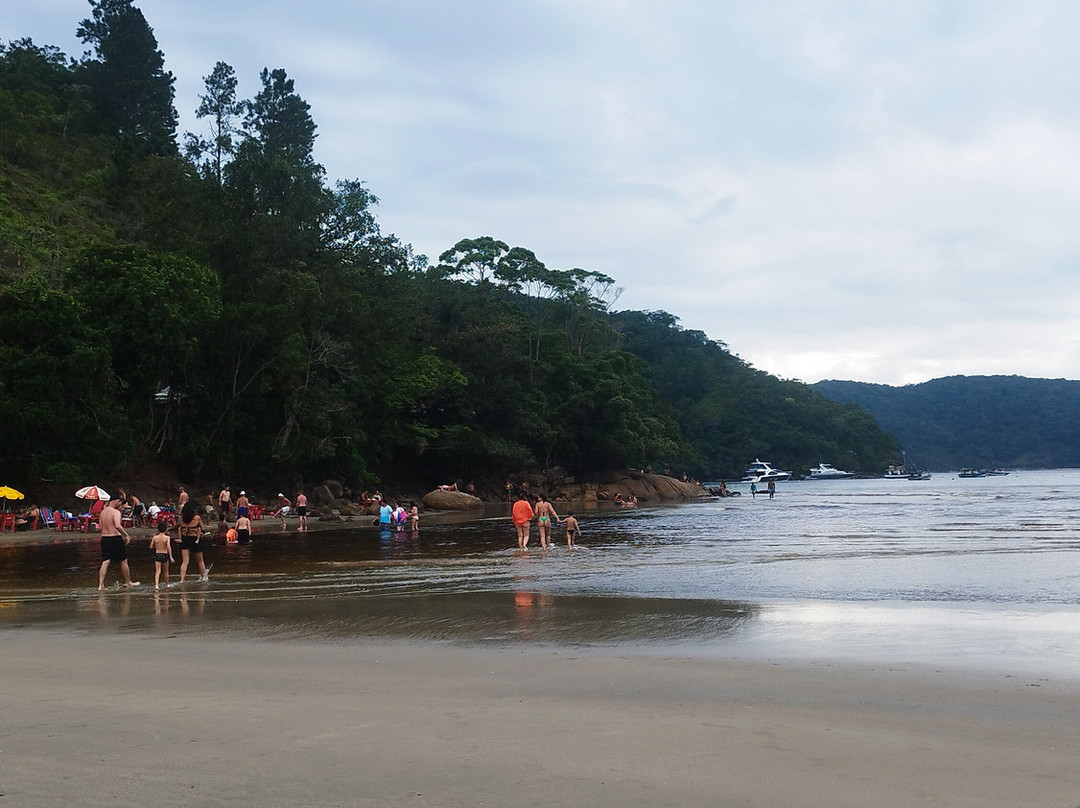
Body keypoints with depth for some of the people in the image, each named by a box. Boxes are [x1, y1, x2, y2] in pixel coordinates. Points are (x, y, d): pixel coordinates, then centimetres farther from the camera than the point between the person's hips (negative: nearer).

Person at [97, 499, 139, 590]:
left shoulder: (103, 512, 10)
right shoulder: (116, 512, -13)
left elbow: (101, 527, 15)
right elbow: (118, 526, -27)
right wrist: (126, 535, -19)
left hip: (104, 538, 6)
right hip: (115, 538, -6)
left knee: (105, 562, 3)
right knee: (123, 561, 10)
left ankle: (101, 585, -6)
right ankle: (128, 582, 21)